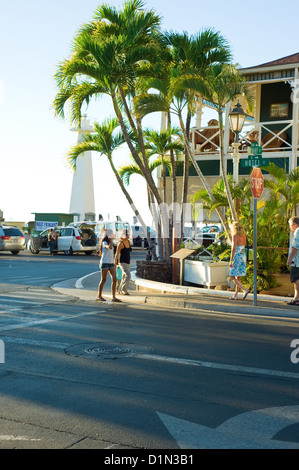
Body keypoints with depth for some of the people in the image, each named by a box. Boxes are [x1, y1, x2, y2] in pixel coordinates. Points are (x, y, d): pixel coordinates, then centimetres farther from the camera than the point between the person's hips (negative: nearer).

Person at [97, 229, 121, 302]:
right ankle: (99, 296, 14)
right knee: (103, 280, 0)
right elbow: (110, 247, -29)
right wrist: (111, 240, -16)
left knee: (114, 279, -4)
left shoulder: (109, 243, 18)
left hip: (111, 263, 8)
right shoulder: (104, 243, -9)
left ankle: (113, 297, -3)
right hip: (104, 263, -8)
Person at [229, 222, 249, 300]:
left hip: (237, 258, -8)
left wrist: (231, 261, -19)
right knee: (238, 278, 14)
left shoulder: (235, 236, -15)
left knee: (232, 278, -2)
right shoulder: (244, 235, 8)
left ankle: (245, 290, -16)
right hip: (243, 257, 8)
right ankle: (235, 295, 17)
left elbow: (234, 249, -20)